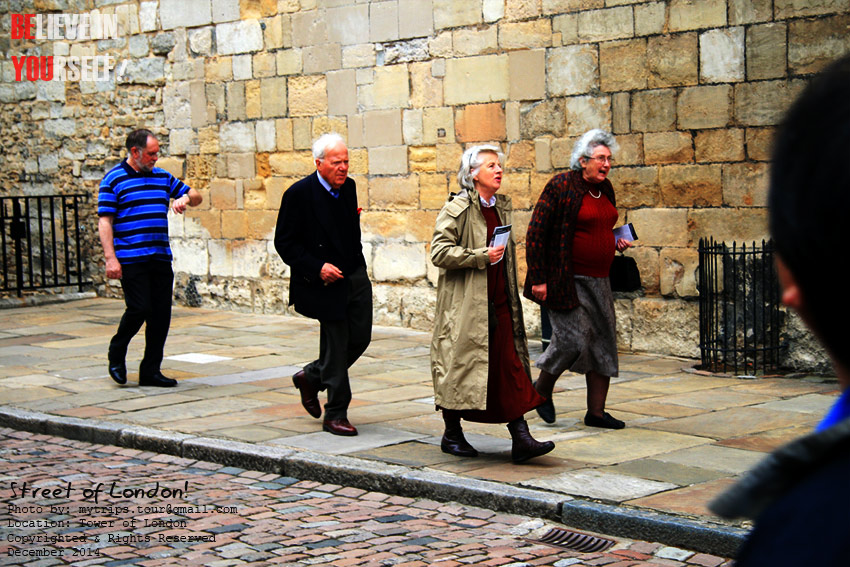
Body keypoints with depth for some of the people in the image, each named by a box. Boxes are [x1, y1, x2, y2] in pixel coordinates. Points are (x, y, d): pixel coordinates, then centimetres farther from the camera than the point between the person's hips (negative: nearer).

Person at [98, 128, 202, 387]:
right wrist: (110, 257, -14)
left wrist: (185, 198, -3)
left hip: (161, 257, 6)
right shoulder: (114, 179, -2)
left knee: (161, 314, 3)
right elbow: (104, 221, -6)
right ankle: (116, 354, 15)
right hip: (131, 259, -6)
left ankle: (150, 370, 12)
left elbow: (196, 196, 22)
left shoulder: (162, 177, 14)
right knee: (139, 309, -11)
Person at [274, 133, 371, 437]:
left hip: (356, 278, 7)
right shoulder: (299, 194, -13)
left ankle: (311, 377, 31)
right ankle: (335, 415, 10)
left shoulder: (349, 187, 7)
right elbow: (284, 243, -11)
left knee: (359, 339, 8)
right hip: (325, 283, -7)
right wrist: (317, 267, -19)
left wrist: (358, 268, 13)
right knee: (336, 346, -3)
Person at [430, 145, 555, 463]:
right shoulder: (457, 210, -8)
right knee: (461, 364, 2)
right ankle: (452, 435, 18)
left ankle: (521, 438, -2)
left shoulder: (502, 207, 14)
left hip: (499, 303, 6)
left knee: (510, 367, -1)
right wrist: (482, 256, -21)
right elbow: (439, 252, -16)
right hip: (466, 304, -6)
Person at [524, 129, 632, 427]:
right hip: (565, 279, -8)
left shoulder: (605, 189, 11)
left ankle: (596, 411, 13)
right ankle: (542, 389, 16)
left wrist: (616, 242, 6)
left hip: (597, 280, 8)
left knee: (603, 342, 5)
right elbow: (535, 234, -13)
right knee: (573, 339, -11)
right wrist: (538, 279, -16)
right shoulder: (560, 186, -12)